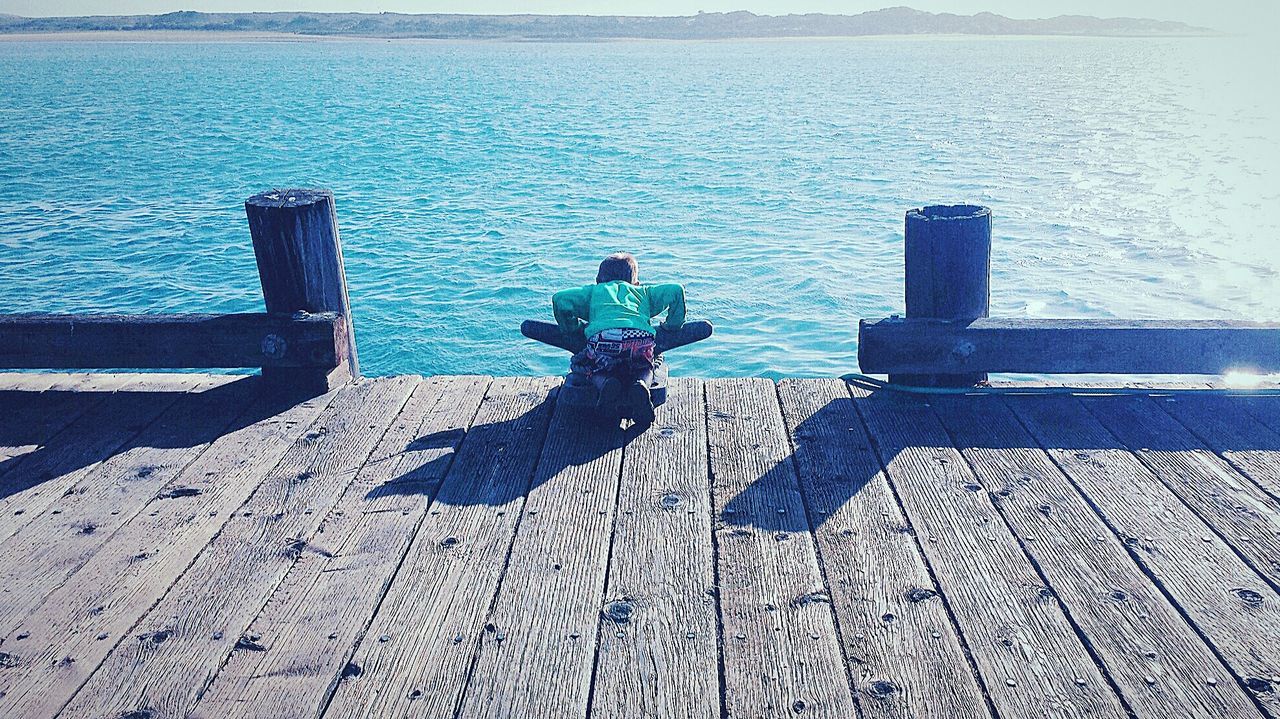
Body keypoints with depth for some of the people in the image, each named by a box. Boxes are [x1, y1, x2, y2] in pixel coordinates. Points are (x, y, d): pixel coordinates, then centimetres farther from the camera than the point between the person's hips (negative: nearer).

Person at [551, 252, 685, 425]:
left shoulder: (593, 291, 34)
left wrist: (572, 328, 35)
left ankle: (605, 383, -8)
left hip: (602, 336, -1)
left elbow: (560, 299, 21)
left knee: (579, 364, 27)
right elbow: (676, 291, 27)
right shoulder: (643, 292, 37)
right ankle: (641, 385, -5)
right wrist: (671, 325, 36)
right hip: (641, 336, 1)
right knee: (645, 368, 31)